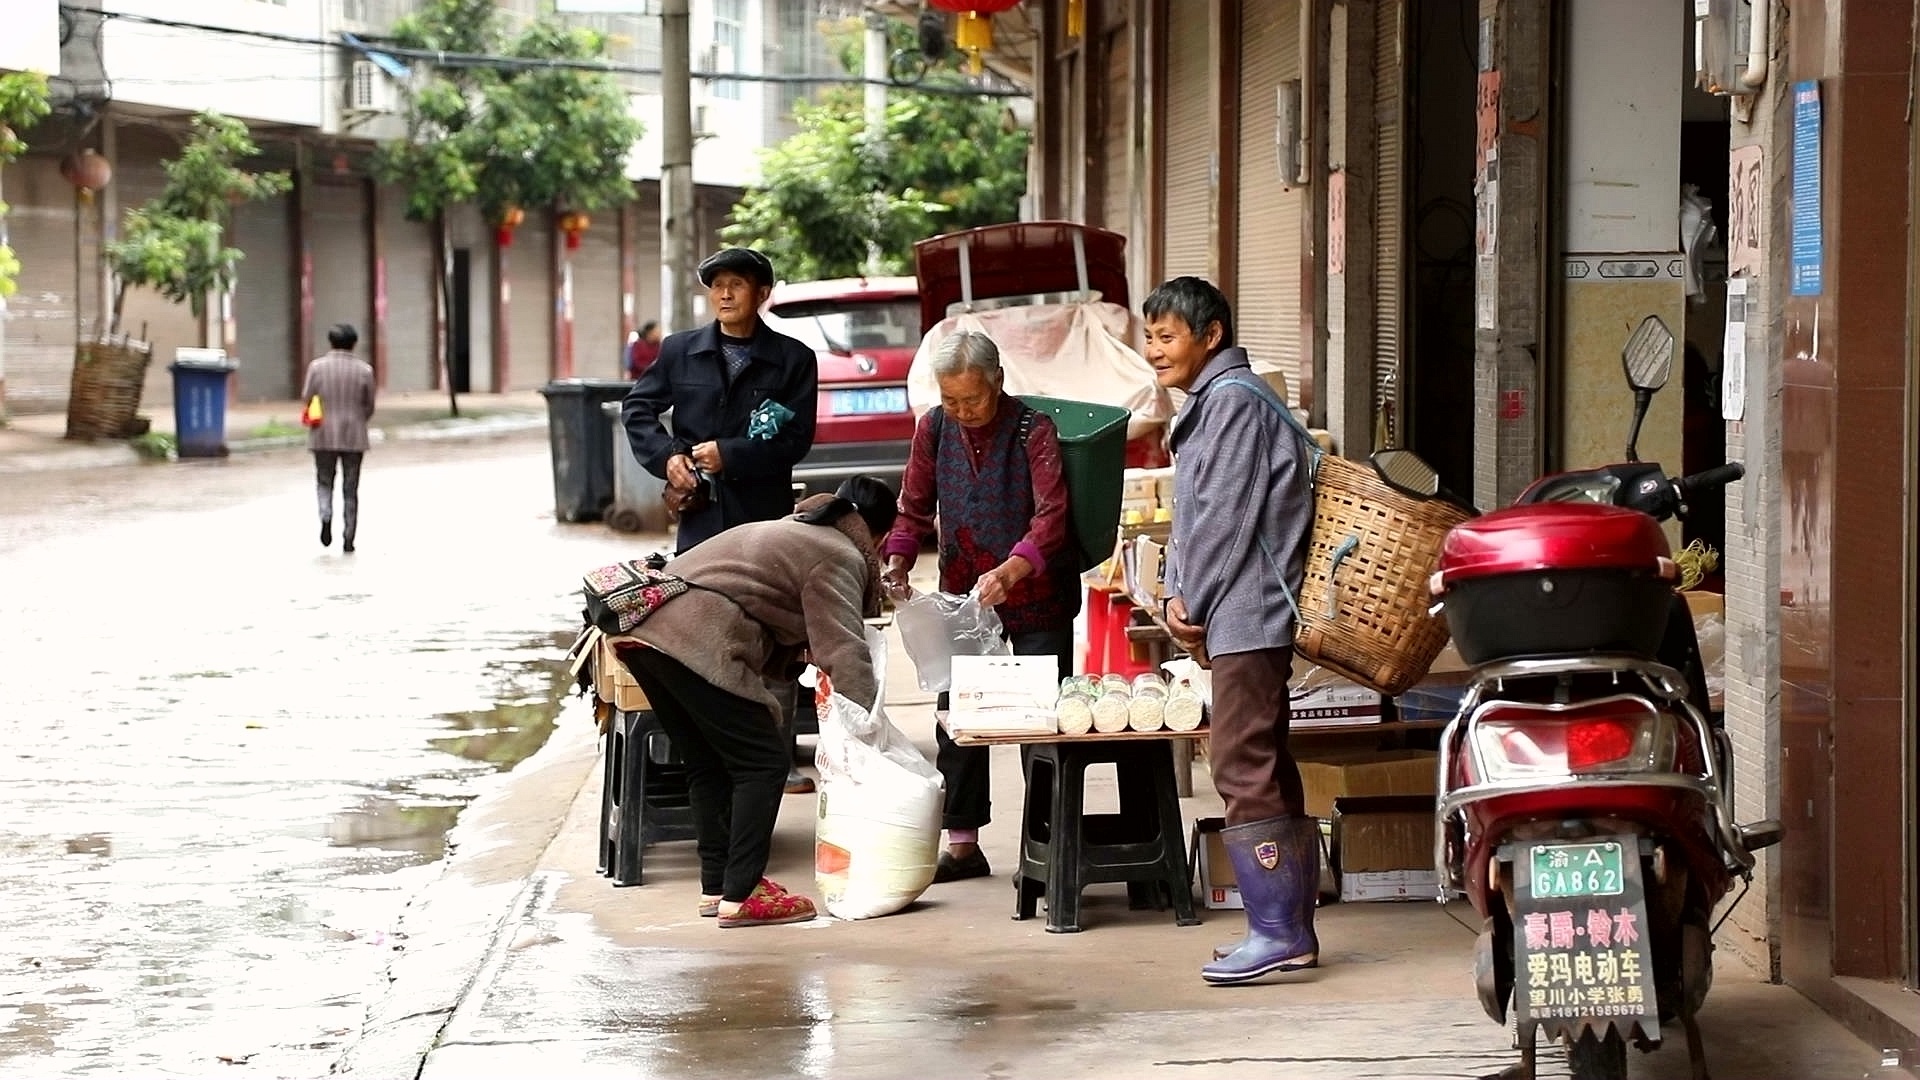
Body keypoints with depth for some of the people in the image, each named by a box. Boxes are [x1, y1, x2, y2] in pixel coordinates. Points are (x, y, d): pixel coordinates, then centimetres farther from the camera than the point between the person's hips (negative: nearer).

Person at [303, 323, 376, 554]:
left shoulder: (317, 367, -5)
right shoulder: (364, 370, -4)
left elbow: (307, 399, -2)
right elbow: (369, 406, 2)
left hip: (324, 435, 0)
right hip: (354, 437, 0)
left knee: (324, 482, 15)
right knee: (350, 489, 8)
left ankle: (326, 517, -13)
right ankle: (348, 539, 6)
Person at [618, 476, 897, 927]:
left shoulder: (794, 529, 31)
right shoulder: (839, 558, 1)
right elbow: (845, 651, -10)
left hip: (644, 627, 10)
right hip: (698, 640, -10)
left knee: (708, 764, 20)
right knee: (763, 761, -1)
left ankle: (717, 886, 24)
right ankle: (740, 898, -3)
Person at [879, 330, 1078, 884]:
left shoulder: (1033, 429, -15)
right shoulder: (934, 428, 0)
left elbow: (1050, 517, -24)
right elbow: (915, 509, 8)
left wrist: (1010, 571, -40)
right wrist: (897, 562, -12)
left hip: (1034, 595, -5)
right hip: (962, 595, 5)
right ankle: (962, 842, 15)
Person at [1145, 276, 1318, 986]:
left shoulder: (1234, 401, -12)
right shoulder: (1209, 403, 20)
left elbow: (1224, 516, -17)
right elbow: (1190, 514, 20)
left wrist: (1192, 605, -11)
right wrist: (1180, 593, 6)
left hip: (1247, 613, -11)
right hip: (1240, 616, 11)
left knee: (1243, 767, -12)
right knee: (1262, 769, 11)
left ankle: (1279, 933, -11)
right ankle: (1290, 932, 15)